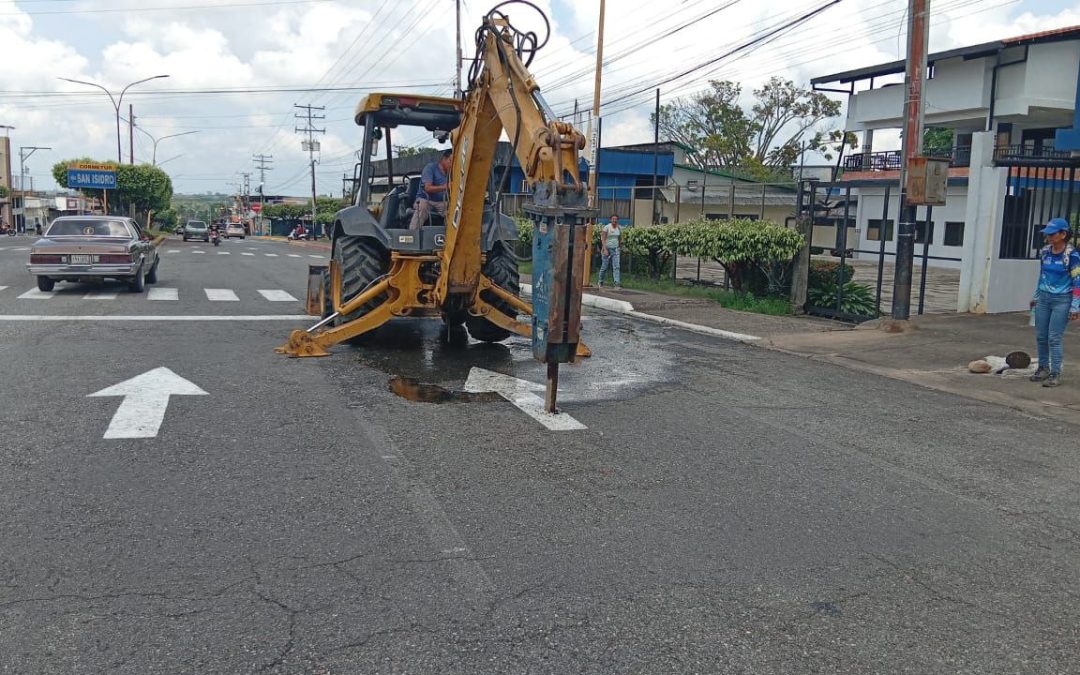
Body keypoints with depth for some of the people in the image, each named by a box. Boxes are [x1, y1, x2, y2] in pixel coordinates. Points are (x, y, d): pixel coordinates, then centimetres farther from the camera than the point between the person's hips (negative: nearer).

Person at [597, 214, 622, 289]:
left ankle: (617, 283, -17)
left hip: (616, 249, 3)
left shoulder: (619, 228, 6)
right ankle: (600, 282, 24)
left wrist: (620, 247, 17)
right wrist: (605, 249, -21)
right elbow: (603, 239, -12)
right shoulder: (607, 227, -8)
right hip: (607, 249, -3)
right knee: (604, 267, 5)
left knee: (616, 267, -10)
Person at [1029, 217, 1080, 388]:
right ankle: (1043, 368, 22)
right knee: (1040, 336, 8)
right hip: (1044, 298, 6)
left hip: (1062, 301, -6)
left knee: (1054, 338, -8)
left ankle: (1055, 374, -1)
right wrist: (1036, 297, 21)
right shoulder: (1045, 251, 5)